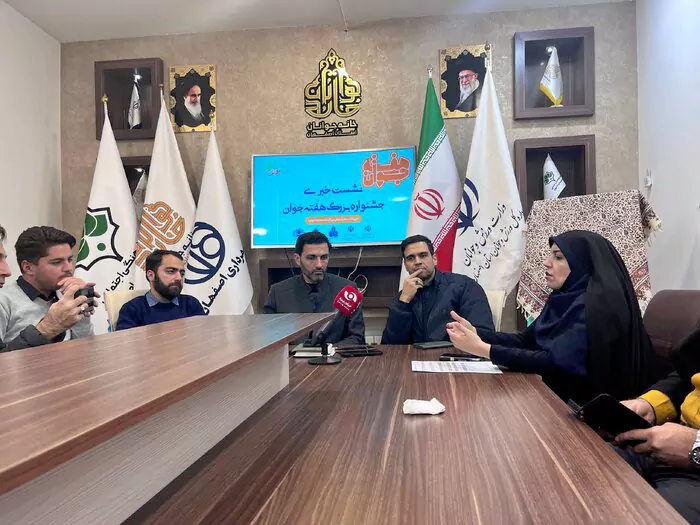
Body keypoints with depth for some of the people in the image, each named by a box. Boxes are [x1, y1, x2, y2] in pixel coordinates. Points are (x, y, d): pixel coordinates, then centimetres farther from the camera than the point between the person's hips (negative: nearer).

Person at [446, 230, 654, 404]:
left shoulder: (596, 305, -21)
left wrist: (483, 349, -30)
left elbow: (557, 363, -28)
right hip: (564, 397, 7)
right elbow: (526, 340, 5)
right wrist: (475, 333, -10)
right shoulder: (567, 298, 6)